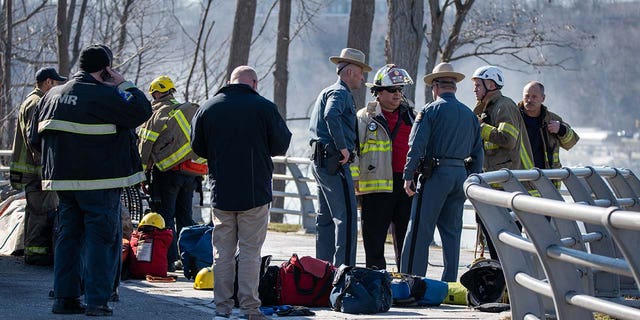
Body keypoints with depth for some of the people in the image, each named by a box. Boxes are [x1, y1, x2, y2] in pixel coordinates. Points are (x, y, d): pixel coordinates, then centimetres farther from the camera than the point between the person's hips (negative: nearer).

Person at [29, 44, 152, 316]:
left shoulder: (52, 95, 12)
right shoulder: (103, 95, -13)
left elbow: (35, 138, 17)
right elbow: (141, 111, -17)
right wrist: (124, 85, -4)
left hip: (63, 181, 7)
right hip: (99, 182, -7)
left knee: (68, 235, 13)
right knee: (103, 238, -3)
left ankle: (65, 297, 12)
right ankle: (96, 301, -7)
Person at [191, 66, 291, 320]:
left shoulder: (207, 108, 1)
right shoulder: (264, 107, -7)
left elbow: (198, 148, 8)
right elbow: (281, 145, -2)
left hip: (221, 193, 2)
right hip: (255, 193, -2)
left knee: (222, 251, 9)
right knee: (250, 251, 1)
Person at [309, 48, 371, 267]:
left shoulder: (328, 92, 23)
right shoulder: (339, 92, -9)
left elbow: (314, 126, 28)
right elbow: (331, 116, -30)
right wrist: (343, 148, -24)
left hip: (321, 162, 11)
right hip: (335, 162, -11)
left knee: (326, 217, 13)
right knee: (346, 217, -13)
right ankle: (343, 270, -17)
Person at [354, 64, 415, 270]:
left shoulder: (411, 116, 17)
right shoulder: (366, 117, 1)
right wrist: (354, 180, -9)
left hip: (408, 184, 5)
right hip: (377, 186, -5)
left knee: (407, 239, 8)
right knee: (374, 239, -1)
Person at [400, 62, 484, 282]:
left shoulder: (431, 110, -3)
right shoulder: (469, 115, 15)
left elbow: (416, 146, -10)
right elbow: (478, 152, 16)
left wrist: (408, 176, -8)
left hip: (436, 173, -6)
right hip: (461, 174, 6)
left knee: (420, 230, -5)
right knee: (452, 231, 10)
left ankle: (411, 278, -8)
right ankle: (449, 282, 10)